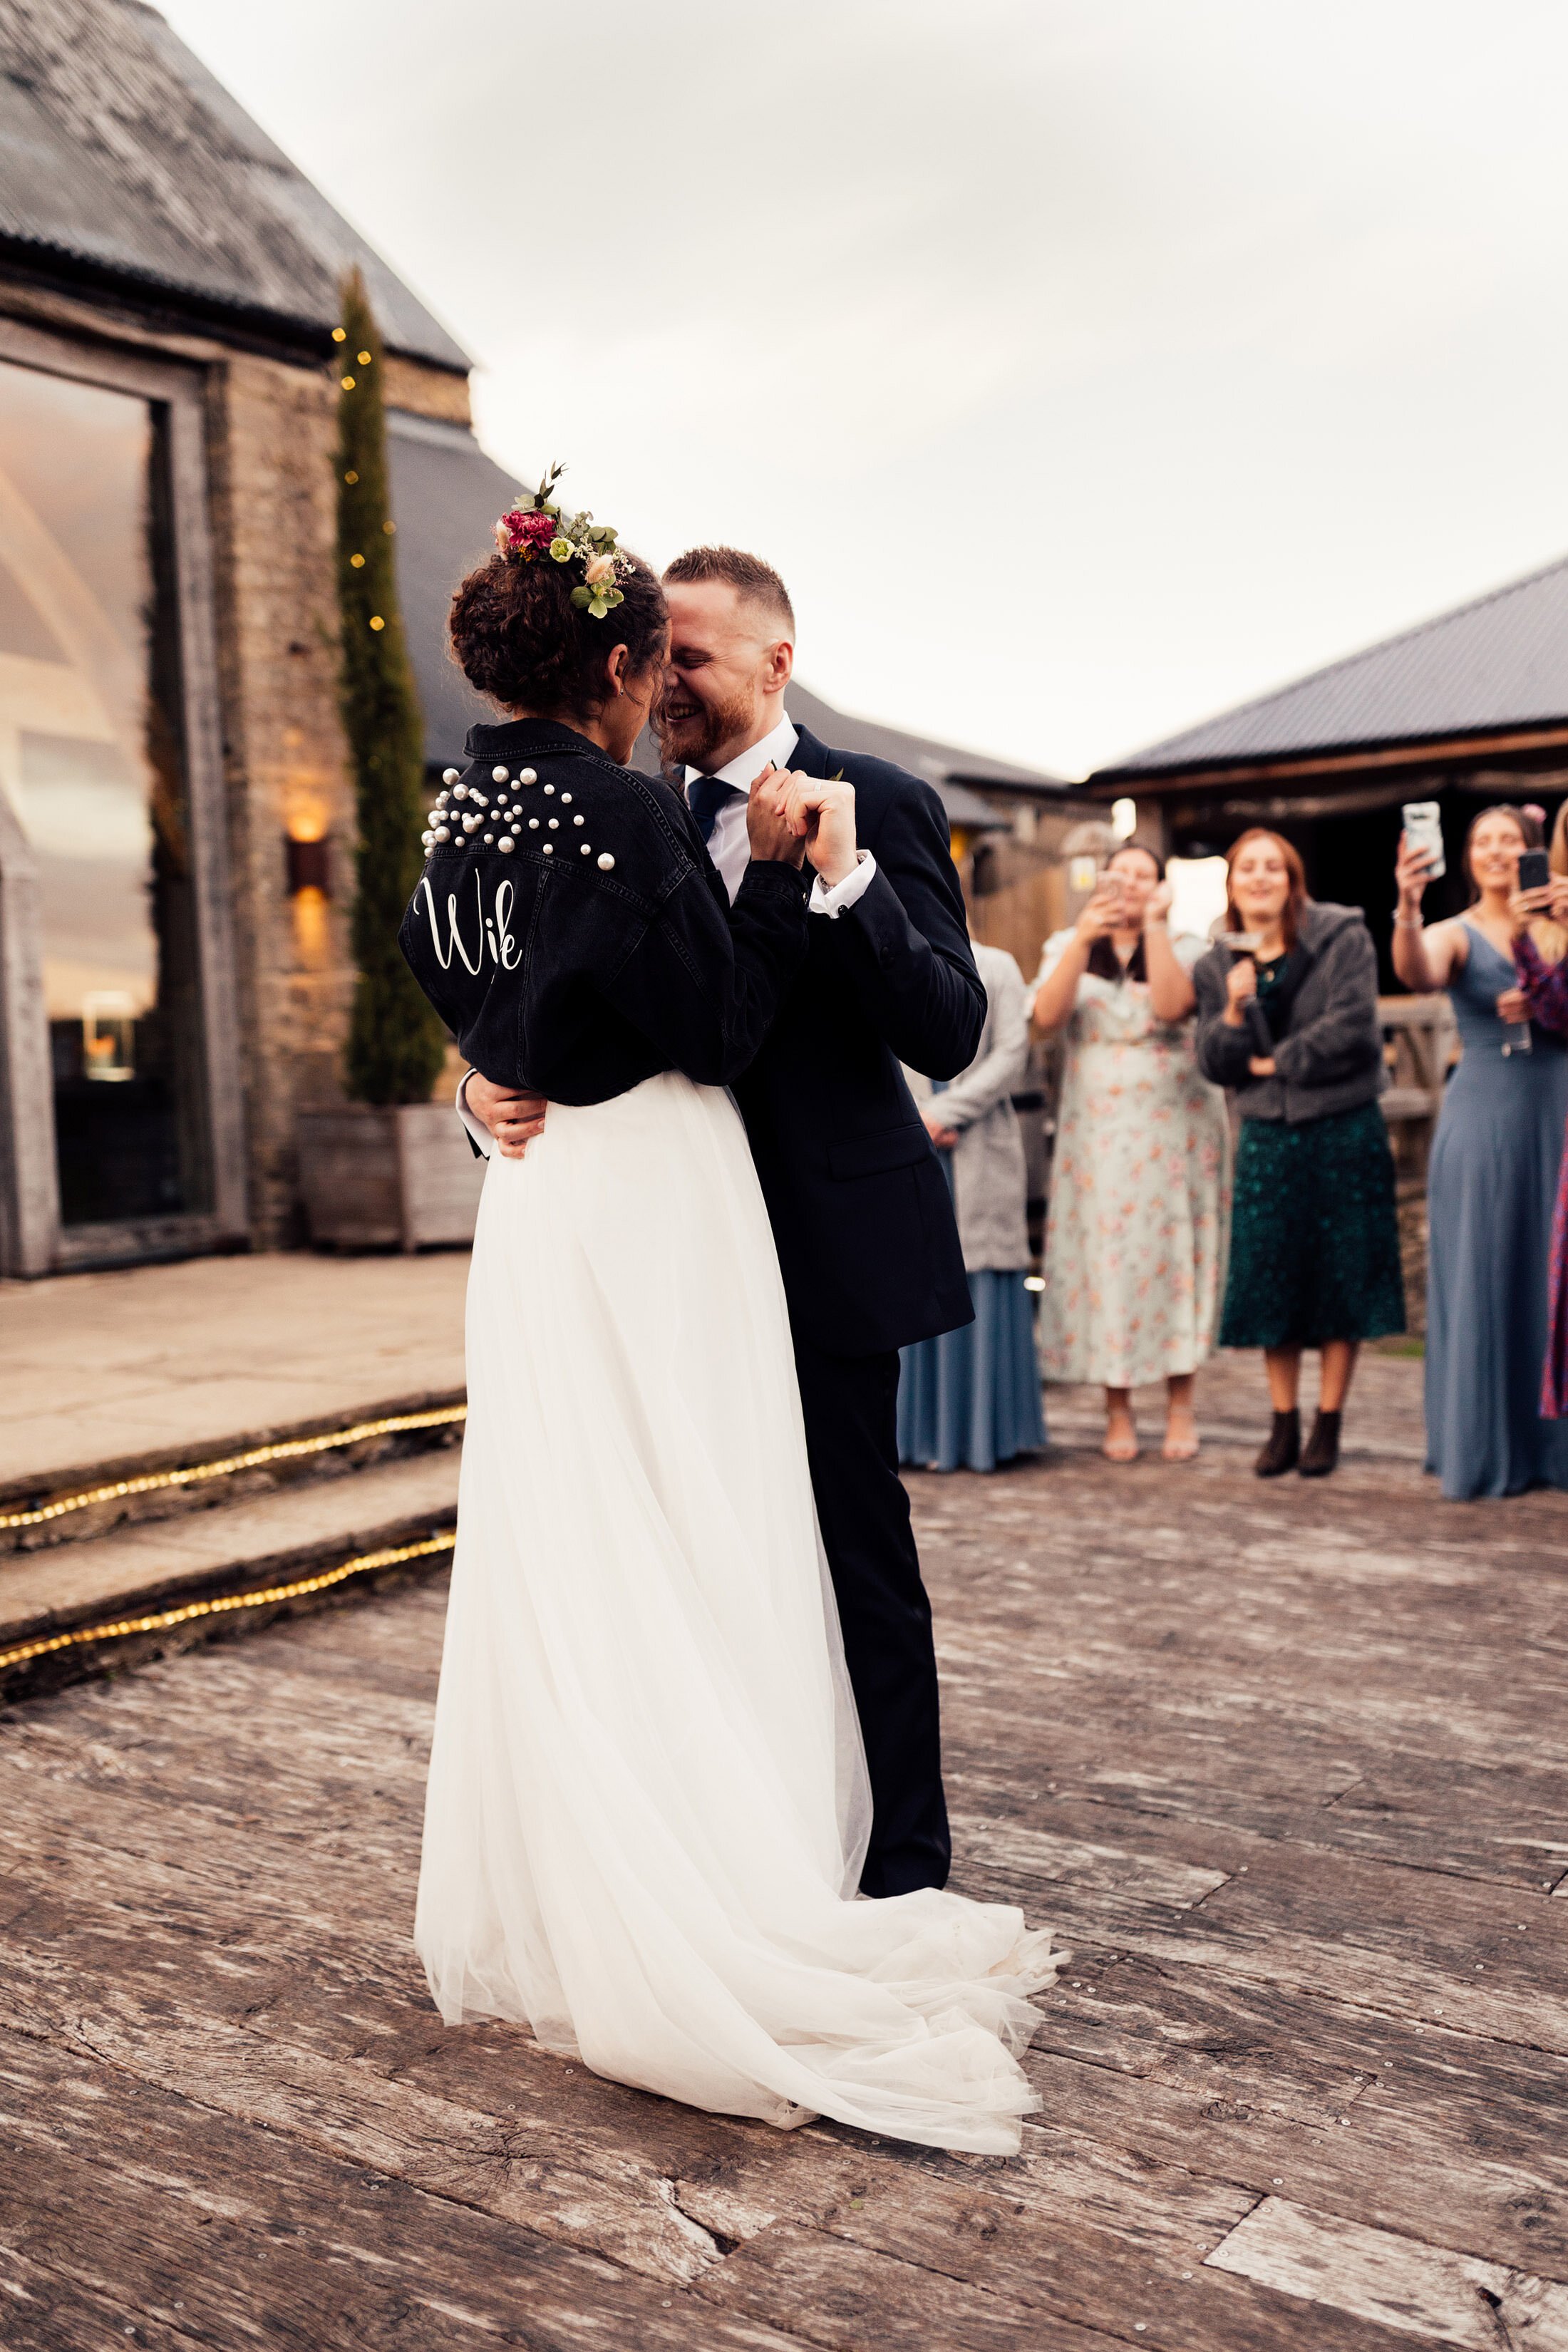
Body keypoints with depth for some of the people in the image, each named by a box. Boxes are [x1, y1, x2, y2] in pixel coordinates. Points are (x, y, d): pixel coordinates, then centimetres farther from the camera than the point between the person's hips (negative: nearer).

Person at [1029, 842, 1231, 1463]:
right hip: (1096, 1130, 1)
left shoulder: (1182, 949, 6)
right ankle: (1118, 1409, 5)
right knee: (1103, 1256, -2)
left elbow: (1171, 1006, -17)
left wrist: (1155, 924, -17)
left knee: (1172, 1254, -3)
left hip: (1174, 1128, -1)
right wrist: (1084, 937, -18)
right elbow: (1046, 1017, -10)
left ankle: (1180, 1404, 5)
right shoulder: (1068, 947, 10)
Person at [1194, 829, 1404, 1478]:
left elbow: (1354, 1028, -12)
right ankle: (1284, 1425, 15)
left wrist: (1277, 1060, -6)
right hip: (1267, 1138, 3)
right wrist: (1234, 1013, -14)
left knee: (1342, 1278, 1)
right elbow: (1215, 1067, 4)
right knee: (1271, 1282, 4)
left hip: (1344, 1132, -3)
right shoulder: (1217, 967, 8)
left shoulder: (1342, 935, -2)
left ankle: (1327, 1426, 10)